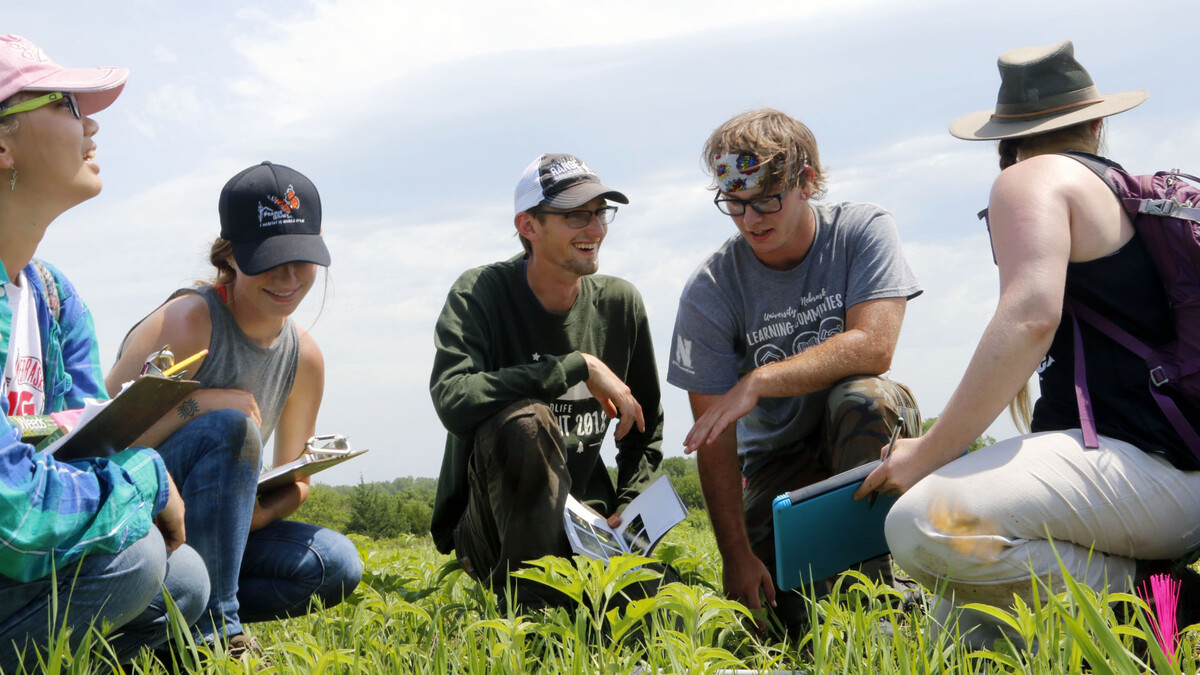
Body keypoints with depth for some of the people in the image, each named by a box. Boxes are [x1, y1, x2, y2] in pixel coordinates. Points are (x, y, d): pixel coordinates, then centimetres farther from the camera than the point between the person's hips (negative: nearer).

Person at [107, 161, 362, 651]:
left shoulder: (305, 358, 2)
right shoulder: (187, 322, -19)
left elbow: (295, 478, 11)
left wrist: (263, 511, -12)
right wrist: (214, 401, -29)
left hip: (204, 530, 7)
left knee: (337, 567, -9)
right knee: (230, 426, -31)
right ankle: (213, 630, -25)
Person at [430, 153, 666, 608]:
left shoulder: (620, 303, 4)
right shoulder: (481, 293, -9)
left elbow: (644, 432, 15)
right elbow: (453, 401, -29)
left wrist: (628, 510, -3)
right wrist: (579, 366, -25)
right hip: (491, 523, -4)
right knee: (526, 421, -34)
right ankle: (526, 602, -22)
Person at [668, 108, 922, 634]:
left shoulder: (864, 231, -11)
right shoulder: (709, 291, -12)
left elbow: (873, 347, -26)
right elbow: (715, 438, -12)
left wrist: (759, 381, -33)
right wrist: (736, 555, -19)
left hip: (863, 435, 0)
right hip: (781, 459, 0)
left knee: (862, 397, -35)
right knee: (787, 614, -19)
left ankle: (872, 580, -21)